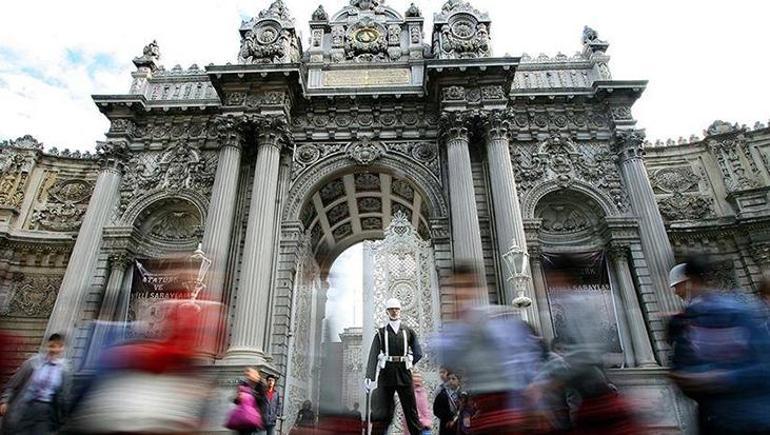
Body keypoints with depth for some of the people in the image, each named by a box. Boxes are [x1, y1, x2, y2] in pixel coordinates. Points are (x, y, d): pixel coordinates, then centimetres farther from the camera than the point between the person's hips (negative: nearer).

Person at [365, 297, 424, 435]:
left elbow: (418, 353, 11)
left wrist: (408, 363, 3)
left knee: (411, 409, 3)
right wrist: (369, 376, -16)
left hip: (404, 374, 1)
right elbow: (373, 355, -6)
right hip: (386, 375, -1)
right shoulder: (381, 333, 4)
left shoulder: (408, 331, 9)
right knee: (381, 411, 2)